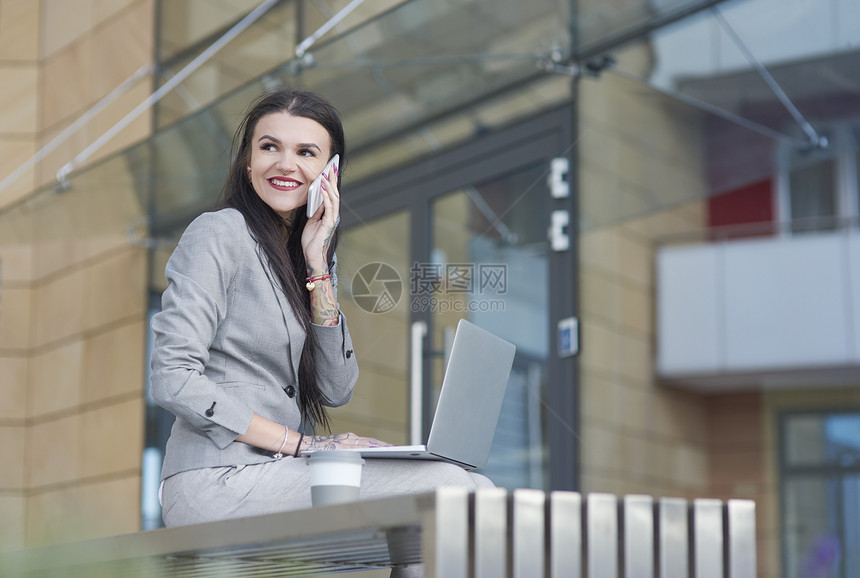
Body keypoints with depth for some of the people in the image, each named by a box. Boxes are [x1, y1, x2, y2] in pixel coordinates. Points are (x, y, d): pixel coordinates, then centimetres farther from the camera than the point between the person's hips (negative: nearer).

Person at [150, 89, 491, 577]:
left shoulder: (312, 256, 17)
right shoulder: (219, 234, -5)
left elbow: (336, 389, 6)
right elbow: (173, 380, -14)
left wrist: (318, 264, -1)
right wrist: (299, 443, -16)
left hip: (275, 473, 7)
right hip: (220, 481, -7)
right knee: (452, 487, -18)